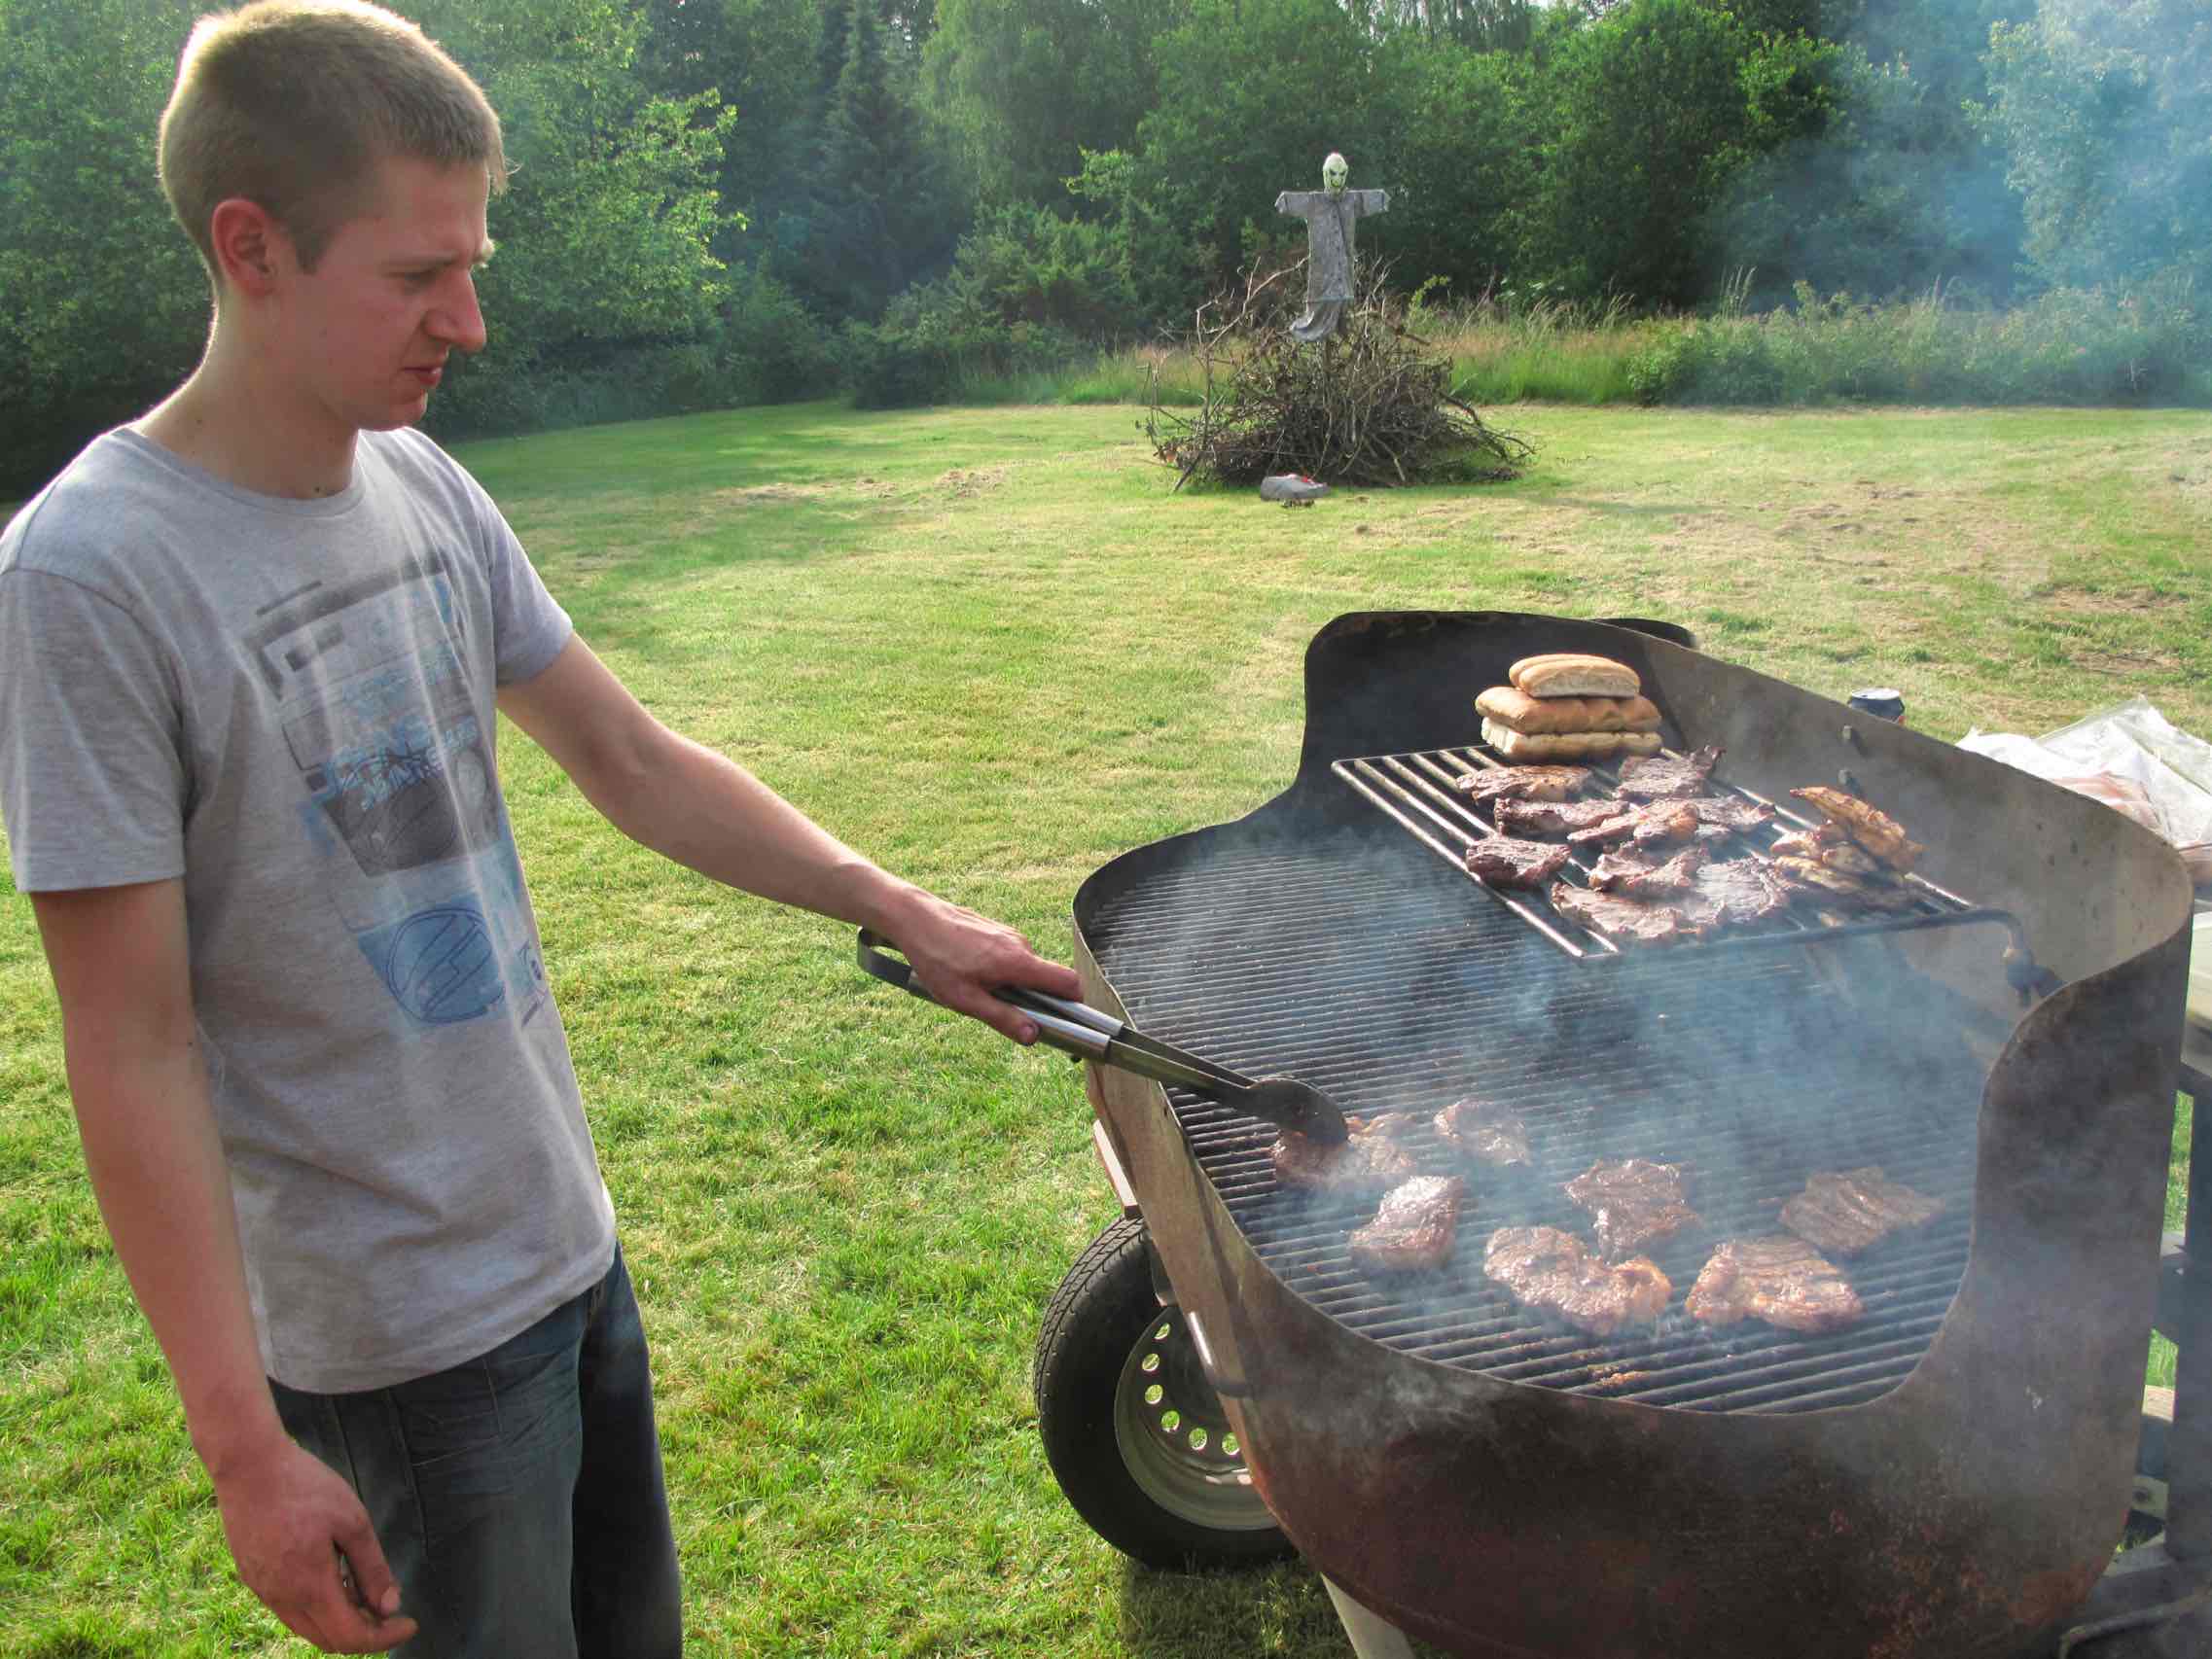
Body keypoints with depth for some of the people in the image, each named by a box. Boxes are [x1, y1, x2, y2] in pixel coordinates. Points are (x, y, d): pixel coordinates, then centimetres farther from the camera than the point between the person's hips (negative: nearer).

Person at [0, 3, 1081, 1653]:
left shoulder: (425, 486, 0)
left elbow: (635, 764, 7)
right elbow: (135, 1054, -19)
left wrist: (904, 912, 3)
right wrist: (244, 1446, -17)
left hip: (571, 1241, 7)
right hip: (399, 1334, -6)